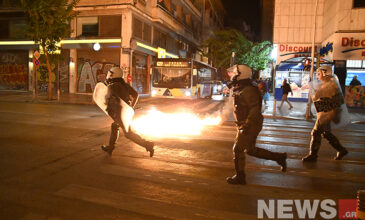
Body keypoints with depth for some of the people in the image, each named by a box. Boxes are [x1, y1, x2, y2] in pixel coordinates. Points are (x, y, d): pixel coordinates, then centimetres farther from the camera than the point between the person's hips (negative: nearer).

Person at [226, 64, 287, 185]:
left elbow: (255, 109, -26)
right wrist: (242, 125, 25)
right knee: (250, 150, 16)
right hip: (245, 125, 10)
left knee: (238, 149, -3)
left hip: (249, 125, -10)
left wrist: (247, 125, -28)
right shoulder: (242, 90, 14)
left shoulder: (248, 90, -18)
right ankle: (279, 157, 24)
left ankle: (240, 177, 9)